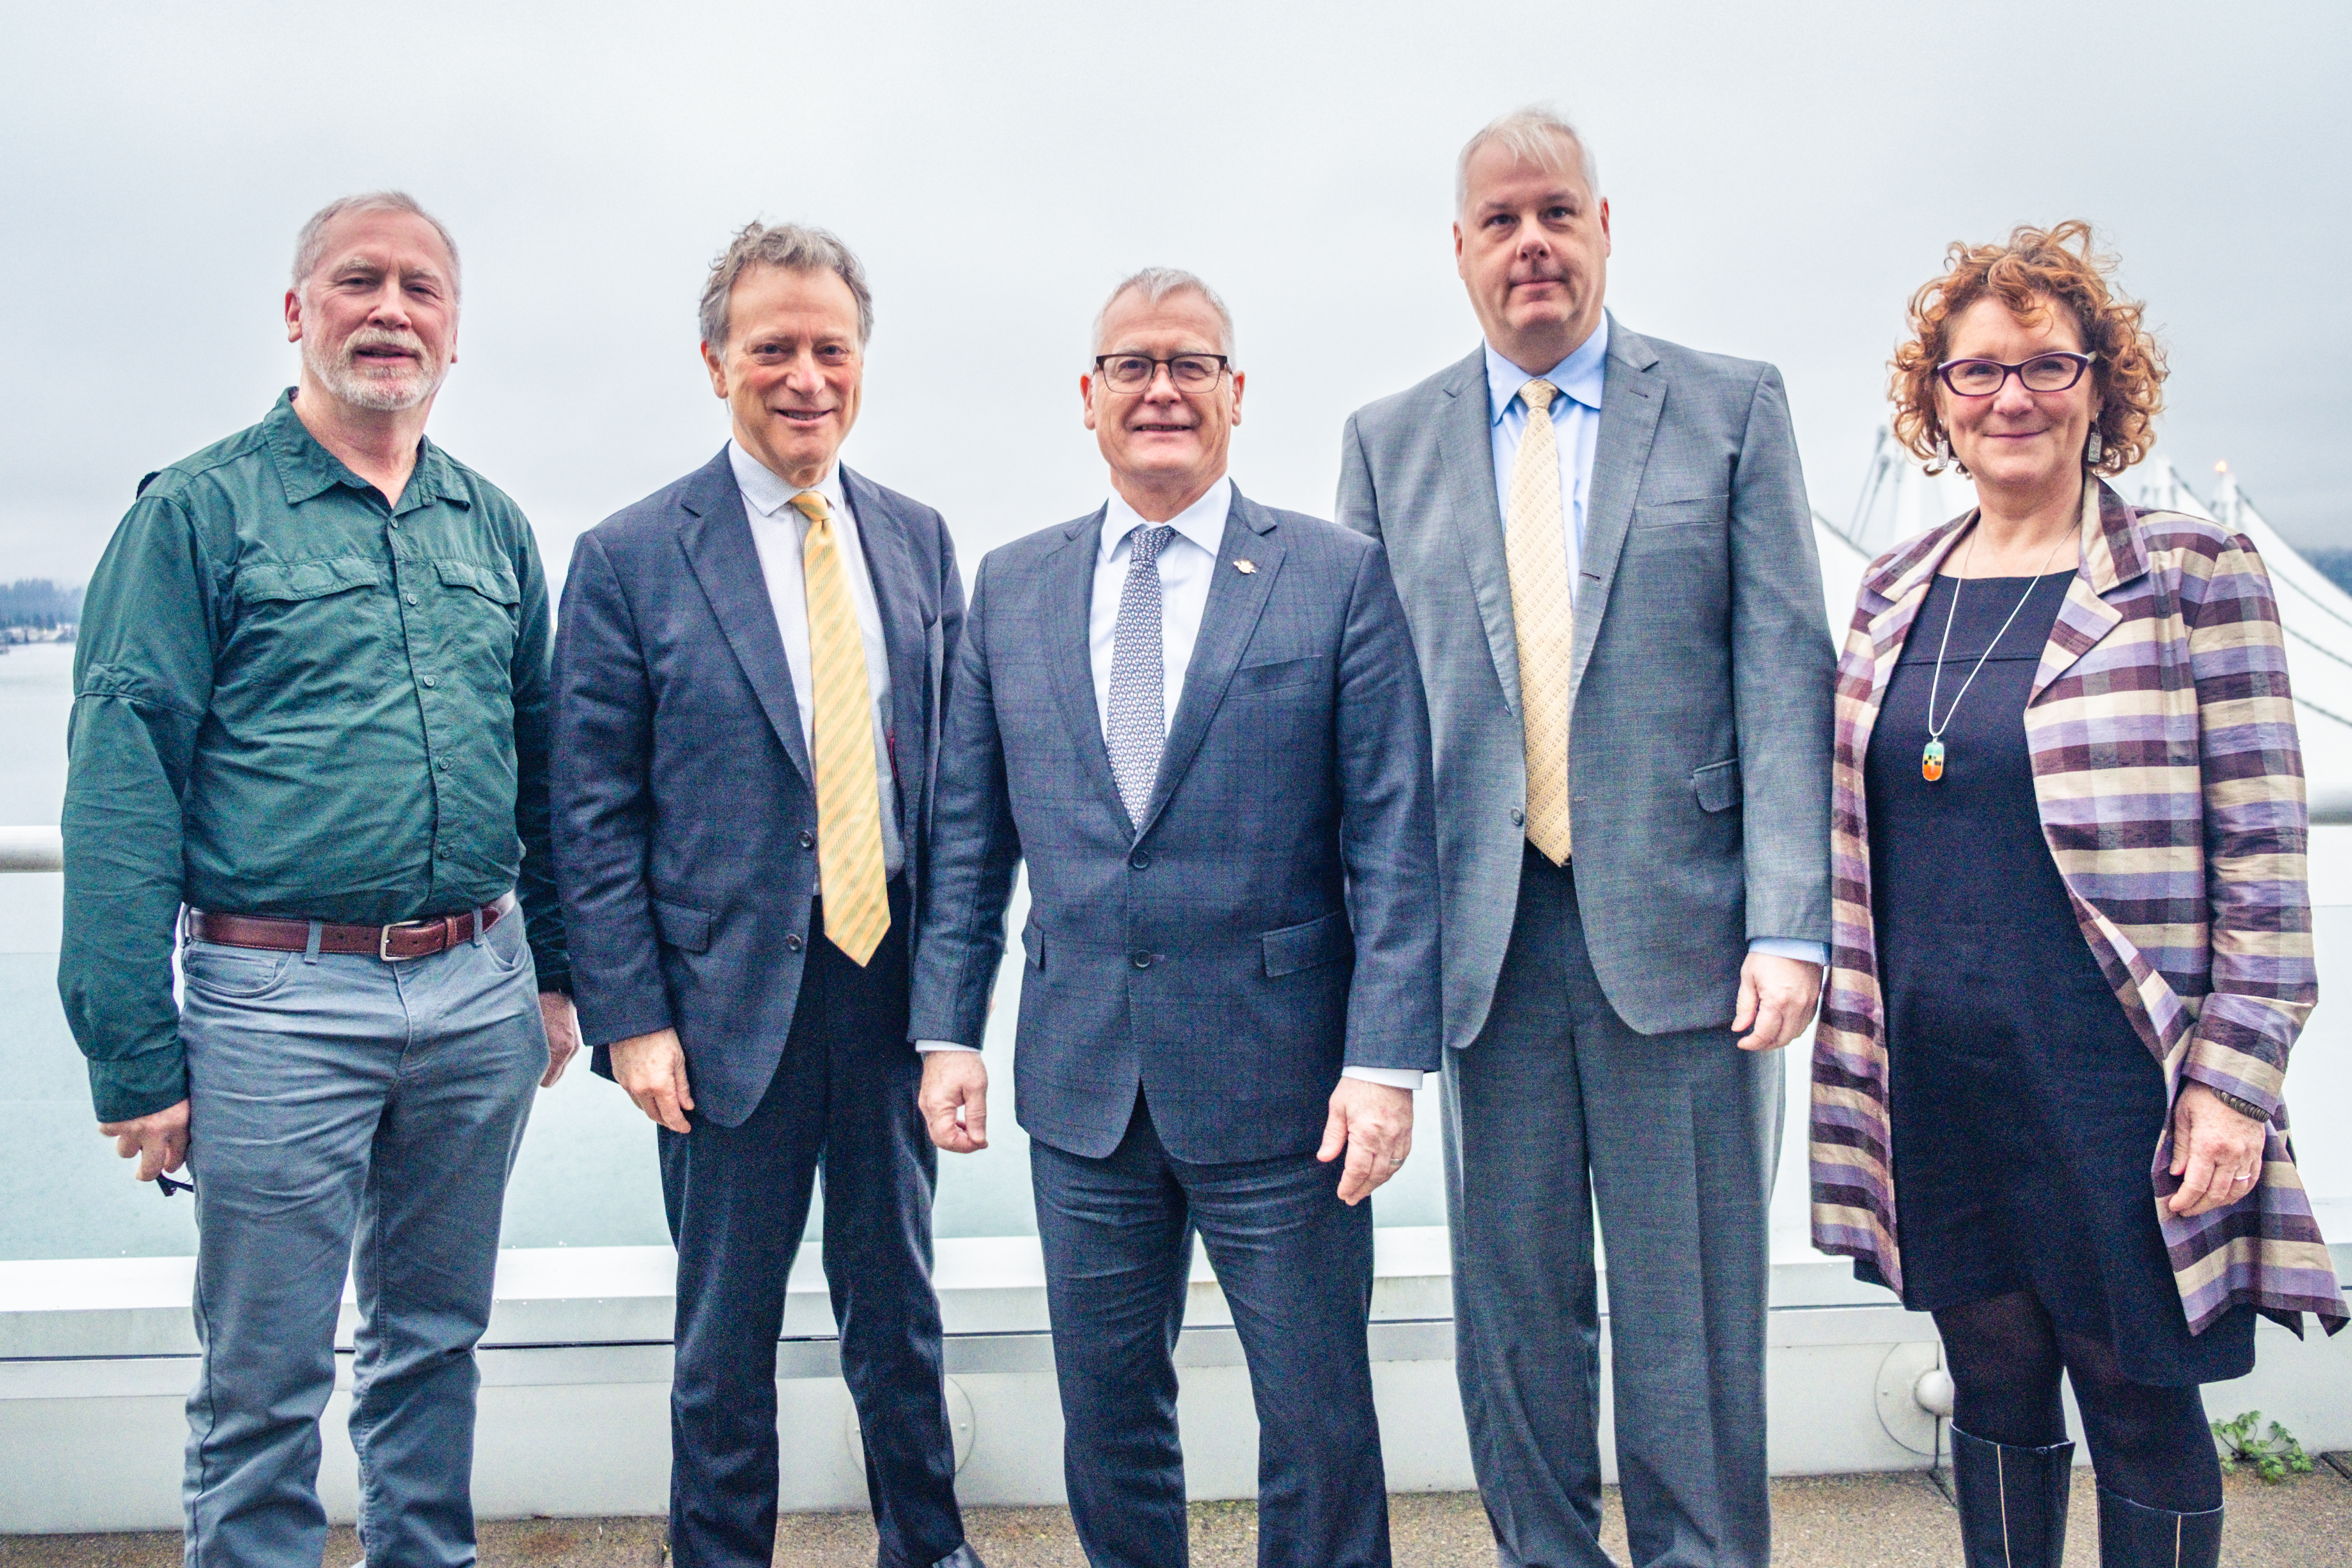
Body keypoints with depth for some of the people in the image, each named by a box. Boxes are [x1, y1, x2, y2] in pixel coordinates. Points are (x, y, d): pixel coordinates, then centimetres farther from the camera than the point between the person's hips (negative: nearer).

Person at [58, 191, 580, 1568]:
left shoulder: (494, 527, 10)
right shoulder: (198, 512, -5)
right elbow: (120, 791, -9)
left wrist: (556, 970, 11)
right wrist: (135, 1062, -12)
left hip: (478, 990, 5)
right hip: (281, 1000, -4)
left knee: (437, 1341, 18)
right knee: (264, 1387, 6)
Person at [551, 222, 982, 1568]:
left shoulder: (920, 539, 6)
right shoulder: (630, 560, -5)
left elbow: (953, 768, 9)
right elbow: (596, 815, -5)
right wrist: (632, 1020, -11)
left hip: (895, 986, 3)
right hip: (731, 1001, -3)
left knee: (900, 1305, 18)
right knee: (727, 1335, 12)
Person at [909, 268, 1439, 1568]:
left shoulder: (1340, 579, -3)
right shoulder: (1011, 587, 8)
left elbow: (1394, 842, -7)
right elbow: (969, 835, 10)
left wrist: (1388, 1059, -13)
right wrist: (948, 1028, 5)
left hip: (1278, 1080, -3)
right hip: (1079, 1083, 3)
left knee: (1318, 1419, 9)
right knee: (1107, 1414, 16)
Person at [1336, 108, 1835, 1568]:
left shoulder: (1733, 408, 6)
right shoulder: (1389, 443, 11)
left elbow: (1785, 676, 0)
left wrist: (1790, 926, -9)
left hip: (1677, 927, -2)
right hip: (1481, 939, 2)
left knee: (1693, 1323, 6)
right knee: (1514, 1313, 11)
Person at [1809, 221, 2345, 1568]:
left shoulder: (2198, 575, -5)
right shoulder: (1896, 592, 9)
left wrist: (2232, 1085, -12)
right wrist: (1857, 1045, 11)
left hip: (2113, 1087, -4)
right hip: (1934, 1087, 4)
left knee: (2142, 1413, 9)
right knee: (1995, 1394, 16)